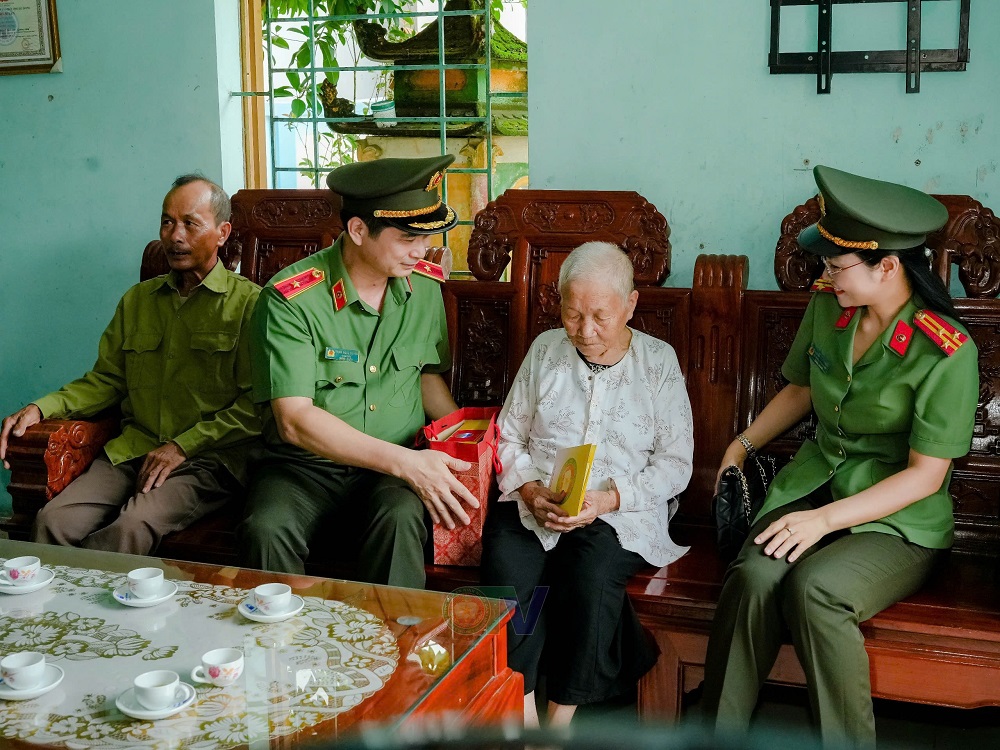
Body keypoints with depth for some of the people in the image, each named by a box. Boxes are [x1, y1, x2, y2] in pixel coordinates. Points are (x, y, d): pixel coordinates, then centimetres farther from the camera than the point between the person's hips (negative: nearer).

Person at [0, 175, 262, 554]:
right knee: (53, 520, -21)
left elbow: (256, 406, -7)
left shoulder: (249, 302, -1)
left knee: (133, 528, -31)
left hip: (209, 457, -5)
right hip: (133, 449, 5)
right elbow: (106, 380, 21)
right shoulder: (137, 300, 19)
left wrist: (184, 446, -13)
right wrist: (40, 408, 5)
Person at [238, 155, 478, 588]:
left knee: (400, 519, -32)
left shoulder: (425, 287, 4)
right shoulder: (291, 299, -14)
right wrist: (405, 462, -25)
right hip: (304, 466, -2)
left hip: (399, 467, 3)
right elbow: (294, 420, -19)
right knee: (267, 532, -33)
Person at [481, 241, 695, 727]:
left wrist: (609, 498, -15)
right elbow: (509, 437, 12)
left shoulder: (658, 361, 4)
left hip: (623, 510, -2)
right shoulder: (545, 350, 10)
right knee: (506, 563, -30)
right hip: (535, 501, 2)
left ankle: (561, 718, -17)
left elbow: (675, 462, 1)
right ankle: (522, 713, -18)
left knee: (593, 569, -33)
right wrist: (530, 490, -9)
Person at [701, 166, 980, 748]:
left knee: (814, 589, -34)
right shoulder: (827, 306, 3)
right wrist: (743, 445, 12)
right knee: (752, 577, -27)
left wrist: (826, 519, -20)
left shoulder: (946, 352, -16)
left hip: (898, 520, -4)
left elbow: (925, 476, -14)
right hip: (816, 480, 5)